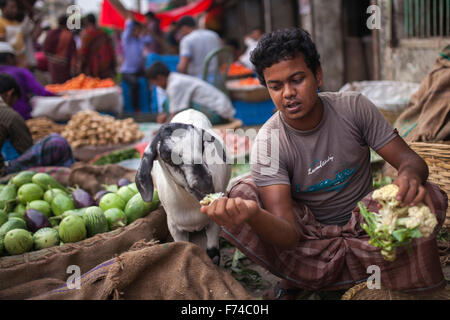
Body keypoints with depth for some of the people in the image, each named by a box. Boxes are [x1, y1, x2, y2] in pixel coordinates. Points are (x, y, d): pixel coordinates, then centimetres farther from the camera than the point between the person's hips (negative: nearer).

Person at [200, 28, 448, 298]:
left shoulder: (353, 108, -9)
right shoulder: (269, 143, -16)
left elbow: (410, 159, -6)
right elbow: (289, 235, -24)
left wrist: (411, 175, -34)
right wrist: (253, 215, -49)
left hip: (363, 227, 1)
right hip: (310, 240, -1)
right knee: (242, 194, -23)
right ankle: (294, 282, -7)